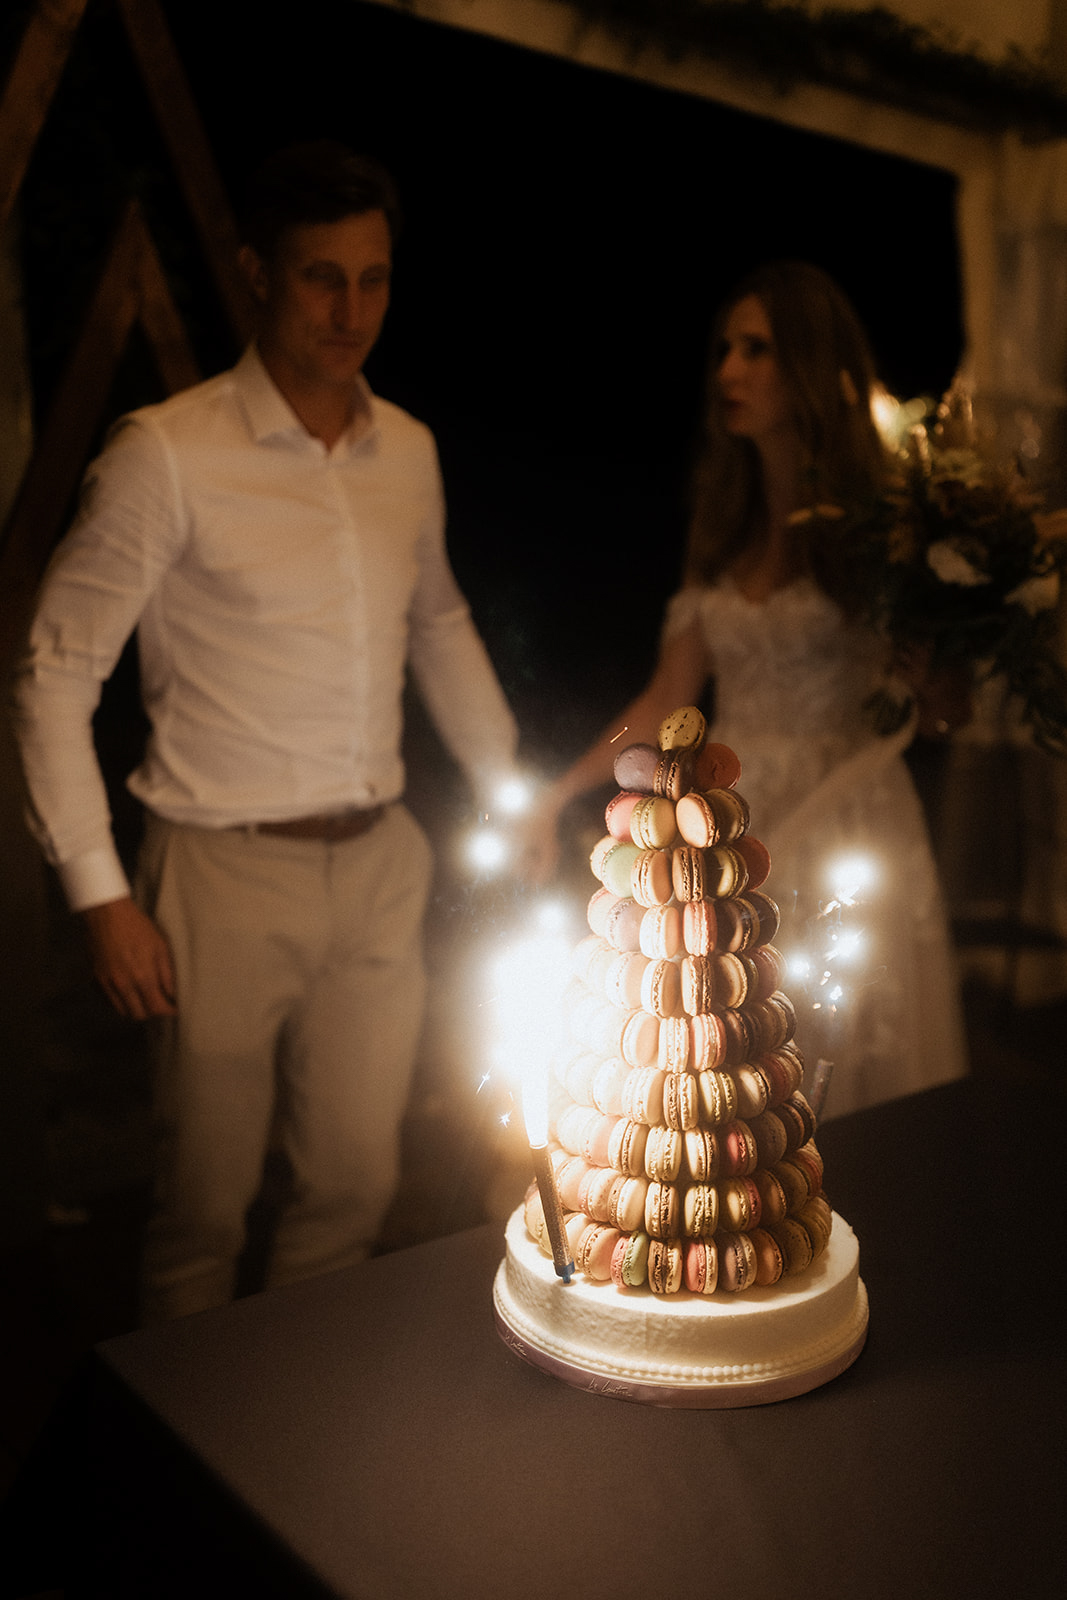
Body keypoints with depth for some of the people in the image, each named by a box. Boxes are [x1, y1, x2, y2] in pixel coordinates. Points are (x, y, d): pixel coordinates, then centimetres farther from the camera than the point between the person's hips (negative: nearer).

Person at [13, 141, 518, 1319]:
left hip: (380, 865, 5)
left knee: (357, 1185, 15)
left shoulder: (408, 450, 6)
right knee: (207, 1207, 9)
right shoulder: (167, 455, -11)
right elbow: (56, 672, -8)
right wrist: (99, 893, -11)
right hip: (228, 874, -5)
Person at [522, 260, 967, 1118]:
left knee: (839, 1081, 3)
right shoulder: (726, 524, 10)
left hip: (842, 827, -4)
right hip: (726, 825, 5)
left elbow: (944, 706, -9)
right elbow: (668, 699, 11)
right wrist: (558, 794, 7)